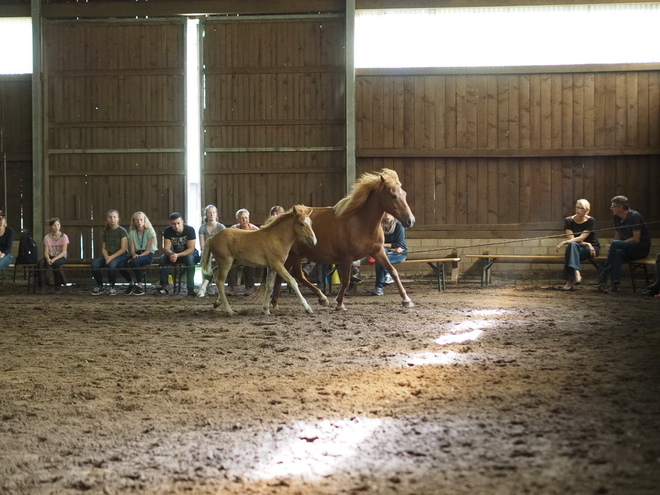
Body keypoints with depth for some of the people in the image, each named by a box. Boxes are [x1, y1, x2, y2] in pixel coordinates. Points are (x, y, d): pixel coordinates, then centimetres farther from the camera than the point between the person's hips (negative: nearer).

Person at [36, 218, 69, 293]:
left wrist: (54, 259, -27)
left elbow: (63, 252, -12)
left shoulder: (64, 237, -5)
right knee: (40, 263, -30)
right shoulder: (47, 237, 2)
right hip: (50, 256, 2)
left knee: (55, 264, -37)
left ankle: (58, 286, -22)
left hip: (61, 257, -2)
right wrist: (48, 259, -26)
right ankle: (40, 286, -21)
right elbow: (46, 252, -3)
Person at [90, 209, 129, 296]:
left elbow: (123, 249, -9)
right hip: (107, 255, 5)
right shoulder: (106, 231, 14)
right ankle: (100, 286, -4)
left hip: (120, 255, -5)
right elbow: (103, 248, 12)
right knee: (94, 265, -25)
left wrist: (112, 257, -20)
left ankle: (112, 287, -19)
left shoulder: (122, 231, -2)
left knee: (111, 264, -39)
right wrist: (106, 256, -10)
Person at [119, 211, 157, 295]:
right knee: (121, 266, -24)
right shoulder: (132, 233, 10)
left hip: (147, 255, -4)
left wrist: (138, 256, -24)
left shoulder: (149, 232, -3)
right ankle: (131, 283, 4)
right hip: (136, 254, 4)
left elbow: (148, 250, -9)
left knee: (135, 262, -38)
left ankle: (140, 286, -22)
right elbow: (132, 249, 4)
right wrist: (134, 254, -20)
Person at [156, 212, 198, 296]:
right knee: (162, 258, -23)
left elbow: (191, 249, -27)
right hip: (175, 253, 4)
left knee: (190, 258, -37)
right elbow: (166, 248, -15)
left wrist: (178, 255, -42)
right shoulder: (168, 231, -12)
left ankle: (191, 289, -36)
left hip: (189, 253, -4)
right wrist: (171, 254, -40)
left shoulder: (190, 230, -24)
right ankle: (165, 286, -20)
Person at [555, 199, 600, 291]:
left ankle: (570, 282, -46)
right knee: (572, 245, -35)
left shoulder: (590, 221, -8)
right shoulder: (569, 220, 0)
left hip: (593, 248, -3)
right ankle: (576, 274, -49)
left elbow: (581, 238, -19)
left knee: (571, 245, -34)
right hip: (576, 248, 3)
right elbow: (571, 239, -8)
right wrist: (587, 244, -18)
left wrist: (564, 242, -30)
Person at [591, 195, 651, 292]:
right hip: (629, 250, 6)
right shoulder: (616, 218, 9)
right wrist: (612, 248, -9)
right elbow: (617, 236, 13)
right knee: (618, 252, -33)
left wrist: (614, 246, -16)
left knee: (615, 244, -31)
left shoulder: (634, 216, -15)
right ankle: (614, 283, -42)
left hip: (642, 248, -6)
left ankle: (603, 275, -31)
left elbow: (636, 239, -18)